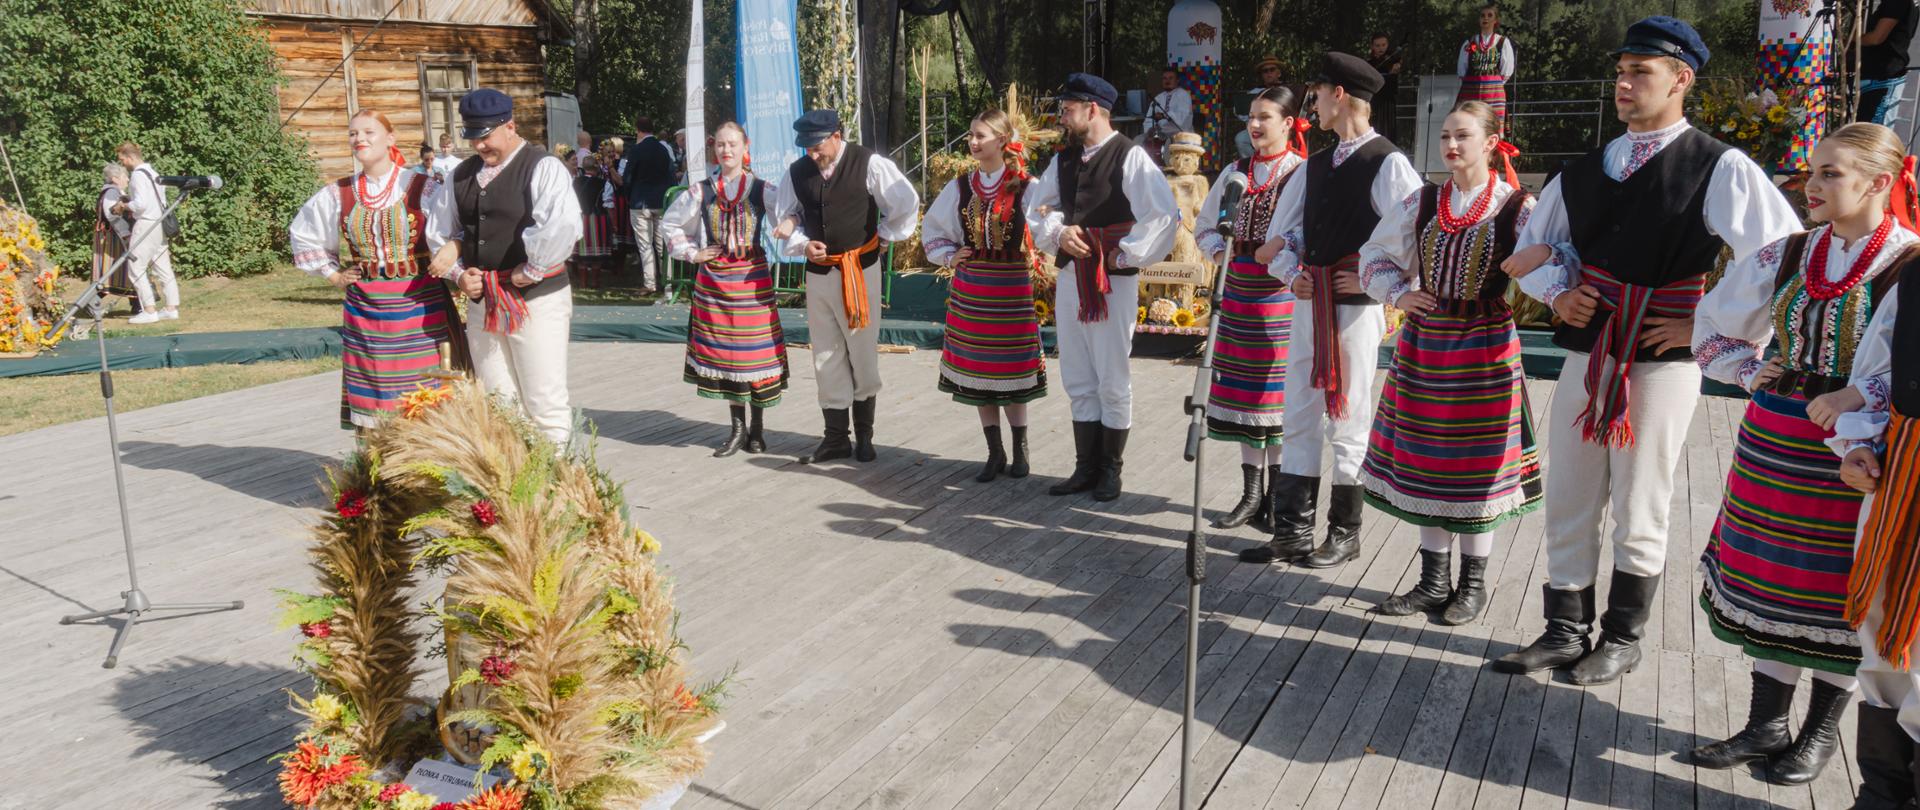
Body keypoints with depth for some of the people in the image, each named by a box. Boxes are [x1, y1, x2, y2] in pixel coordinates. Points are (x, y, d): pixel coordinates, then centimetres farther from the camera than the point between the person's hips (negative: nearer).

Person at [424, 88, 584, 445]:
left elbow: (563, 227, -28)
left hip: (536, 300, -6)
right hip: (481, 302, 7)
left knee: (543, 403, -1)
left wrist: (530, 272, -18)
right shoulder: (462, 174, 11)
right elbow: (438, 230, 20)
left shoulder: (542, 168, -11)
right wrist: (459, 274, 4)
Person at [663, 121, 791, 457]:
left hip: (752, 278, -2)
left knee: (755, 351, 0)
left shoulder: (761, 190, -3)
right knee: (723, 351, 5)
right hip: (713, 281, 2)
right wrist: (690, 253, 6)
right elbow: (670, 223, 16)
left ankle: (757, 428, 14)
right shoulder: (701, 192, 4)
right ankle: (737, 428, 16)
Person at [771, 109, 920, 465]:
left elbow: (907, 203, -3)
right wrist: (802, 244, -5)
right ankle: (835, 438, 19)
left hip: (861, 270, -4)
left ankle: (864, 435, 20)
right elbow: (785, 217, 12)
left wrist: (883, 236, 4)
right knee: (826, 359, 9)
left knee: (863, 355, 5)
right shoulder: (797, 172, 2)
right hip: (818, 272, 4)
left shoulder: (869, 165, -10)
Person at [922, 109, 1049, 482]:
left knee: (1012, 366, 3)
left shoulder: (1025, 186, -7)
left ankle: (1020, 450, 20)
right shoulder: (961, 186, 6)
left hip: (1012, 287, -4)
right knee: (976, 368, 6)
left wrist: (1034, 258, -11)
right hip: (970, 288, 4)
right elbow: (932, 227, 18)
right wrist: (948, 256, 5)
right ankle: (995, 453, 18)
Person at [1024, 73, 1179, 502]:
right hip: (1070, 277, 7)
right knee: (1078, 381, 12)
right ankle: (1086, 467, 22)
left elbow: (1164, 215, -18)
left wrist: (1125, 255, -14)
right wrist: (1059, 233, -4)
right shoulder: (1063, 160, 11)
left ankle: (1110, 470, 17)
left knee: (1112, 381, 3)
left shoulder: (1130, 157, -11)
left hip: (1113, 281, -7)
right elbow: (1037, 209, 16)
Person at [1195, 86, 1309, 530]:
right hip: (1238, 290, 6)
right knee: (1242, 388, 8)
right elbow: (1207, 223, 18)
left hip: (1281, 293, -6)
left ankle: (1276, 495, 12)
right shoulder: (1235, 173, 12)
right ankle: (1251, 492, 18)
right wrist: (1217, 251, 0)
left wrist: (1275, 252, -20)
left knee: (1277, 389, 0)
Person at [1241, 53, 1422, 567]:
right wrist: (1291, 273, 4)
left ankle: (1344, 533, 16)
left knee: (1347, 422, 2)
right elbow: (1283, 228, 20)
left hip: (1356, 307, -7)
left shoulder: (1387, 164, -9)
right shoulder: (1316, 164, 13)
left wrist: (1372, 279, -12)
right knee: (1299, 419, 9)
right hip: (1309, 305, 7)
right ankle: (1292, 530, 17)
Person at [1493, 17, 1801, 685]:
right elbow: (1533, 245, 22)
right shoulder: (1586, 170, 9)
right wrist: (1556, 293, 4)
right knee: (1568, 502, 9)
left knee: (1639, 511, 7)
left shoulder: (1719, 169, -6)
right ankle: (1566, 632, 23)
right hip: (1586, 355, 5)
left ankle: (1622, 638, 24)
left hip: (1662, 362, -5)